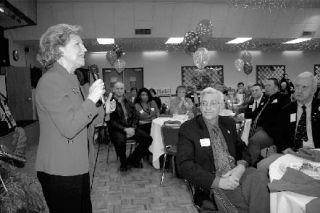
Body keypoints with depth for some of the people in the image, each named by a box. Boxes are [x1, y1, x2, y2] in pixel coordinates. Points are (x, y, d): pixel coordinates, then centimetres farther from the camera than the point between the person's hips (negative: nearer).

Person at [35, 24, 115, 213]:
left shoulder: (71, 79, 14)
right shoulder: (50, 81, -17)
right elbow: (68, 128, -25)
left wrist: (103, 111, 7)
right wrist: (91, 99, -21)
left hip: (77, 167, 9)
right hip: (59, 171, -9)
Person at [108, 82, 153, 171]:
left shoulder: (129, 103, 18)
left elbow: (136, 117, 13)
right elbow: (110, 121, -10)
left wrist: (133, 128, -7)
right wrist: (124, 129, -18)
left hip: (131, 128, 5)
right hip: (117, 130, -5)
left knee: (148, 138, -15)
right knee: (120, 141, -37)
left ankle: (133, 160, 4)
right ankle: (123, 163, -5)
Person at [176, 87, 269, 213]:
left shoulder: (229, 123, 13)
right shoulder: (188, 128, -3)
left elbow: (241, 148, 16)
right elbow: (184, 165, -10)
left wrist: (241, 167, -8)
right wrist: (218, 181, -20)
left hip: (237, 173, 5)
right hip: (212, 182, -5)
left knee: (259, 179, -26)